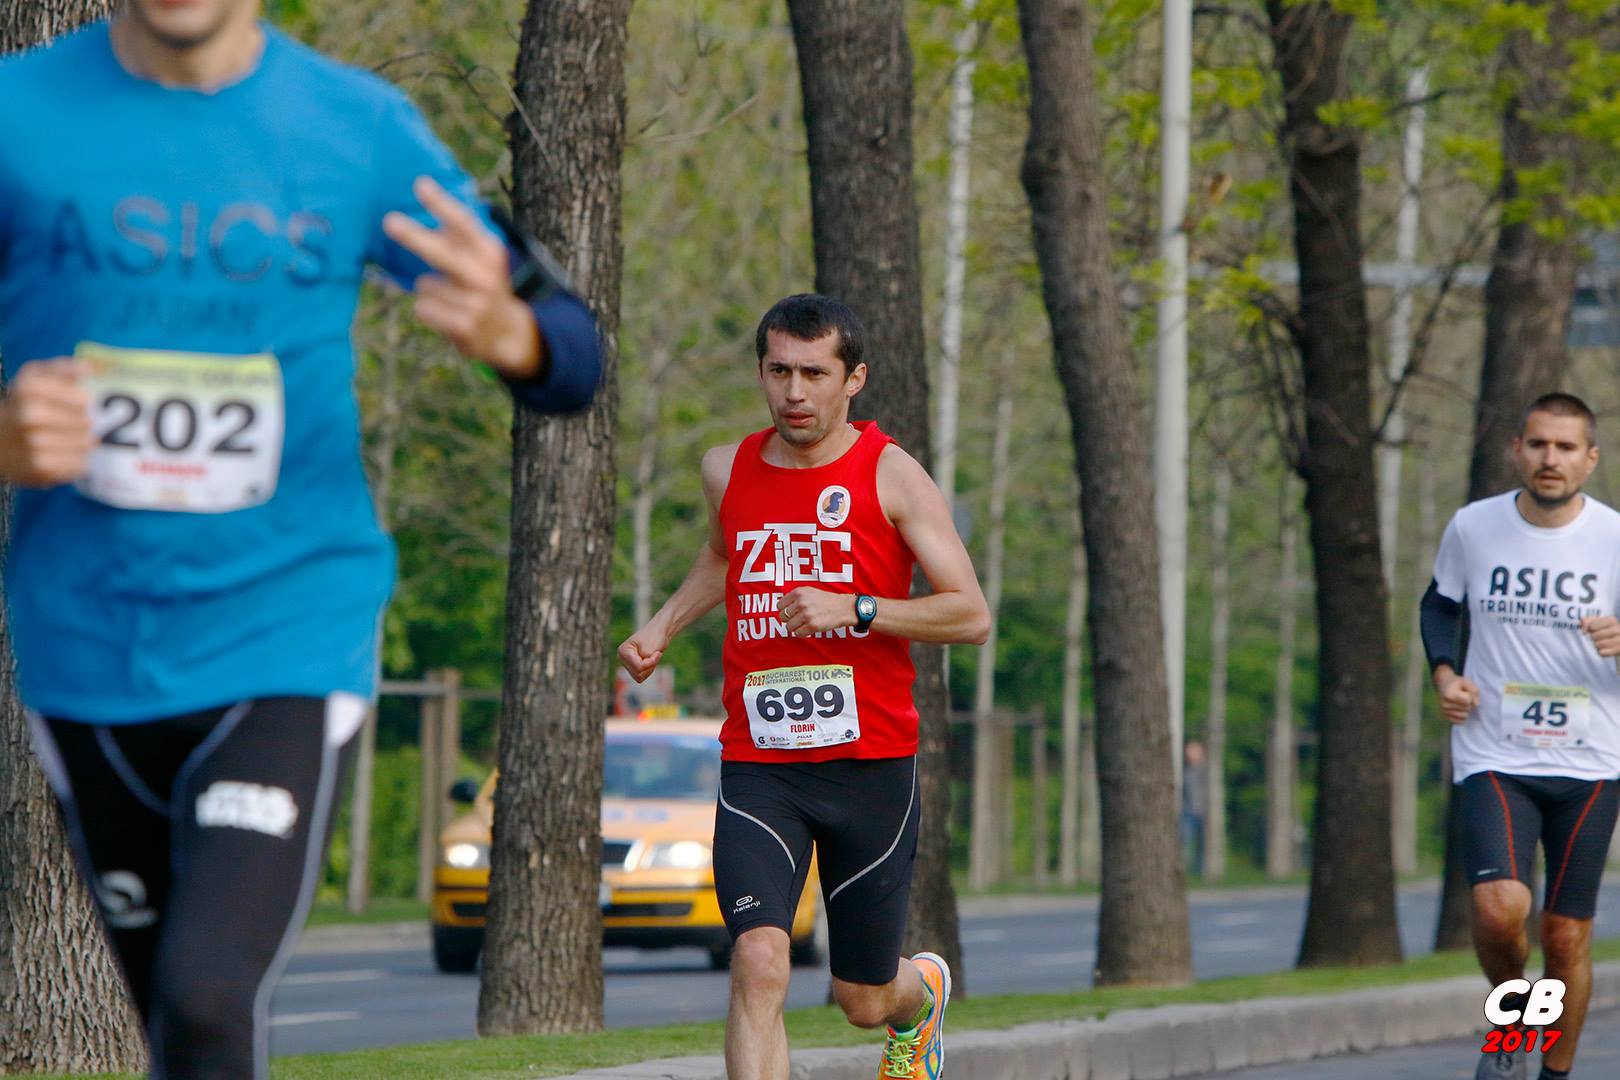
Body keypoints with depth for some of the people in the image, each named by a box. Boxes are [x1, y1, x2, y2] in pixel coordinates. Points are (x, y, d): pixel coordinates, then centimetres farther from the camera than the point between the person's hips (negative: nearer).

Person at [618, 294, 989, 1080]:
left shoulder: (890, 475, -5)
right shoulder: (728, 471, 6)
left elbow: (971, 615, -9)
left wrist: (856, 610, -20)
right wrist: (663, 628, 16)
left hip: (870, 766, -1)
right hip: (757, 770, 2)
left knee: (864, 1001, 13)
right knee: (759, 963, -22)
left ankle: (923, 990, 51)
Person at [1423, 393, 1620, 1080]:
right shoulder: (1472, 528, 0)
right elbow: (1441, 602, 19)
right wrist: (1444, 672, 1)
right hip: (1493, 758, 0)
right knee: (1499, 907, -21)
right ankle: (1509, 1019, 10)